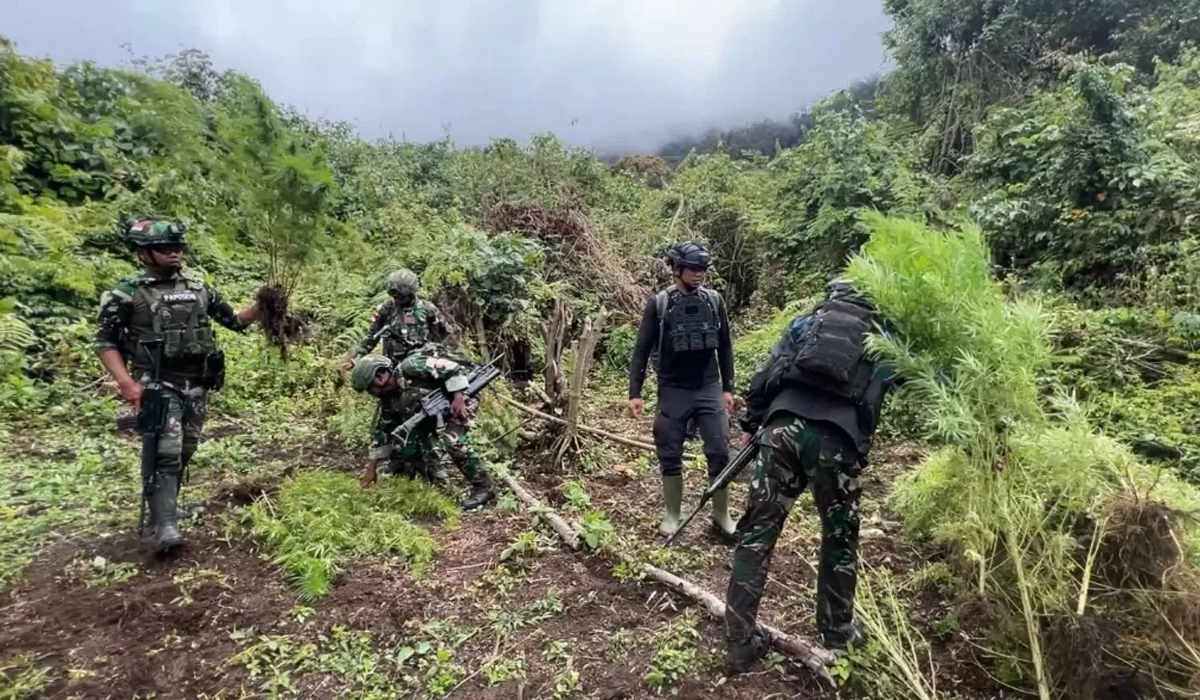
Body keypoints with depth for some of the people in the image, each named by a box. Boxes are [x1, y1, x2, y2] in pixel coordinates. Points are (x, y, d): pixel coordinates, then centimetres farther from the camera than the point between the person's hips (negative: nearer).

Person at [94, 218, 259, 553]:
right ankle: (164, 525, -12)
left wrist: (260, 306, -5)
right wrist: (126, 382, -16)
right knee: (167, 451, -17)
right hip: (157, 385, -5)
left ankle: (163, 506, 32)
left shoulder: (198, 287, 7)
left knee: (185, 451, 13)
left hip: (196, 384, 5)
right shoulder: (128, 294, -5)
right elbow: (105, 341, -4)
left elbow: (235, 320, 13)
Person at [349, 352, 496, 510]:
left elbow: (452, 368, -28)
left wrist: (458, 398, -31)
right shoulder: (389, 399, -2)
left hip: (455, 398, -8)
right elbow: (383, 431, 6)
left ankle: (483, 487, -15)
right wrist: (372, 467, 7)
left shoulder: (410, 367, -27)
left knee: (453, 441, -29)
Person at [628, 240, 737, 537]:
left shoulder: (714, 300, 2)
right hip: (673, 392, -2)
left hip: (709, 389, 2)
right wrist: (635, 392, -7)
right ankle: (671, 515, 24)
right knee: (670, 456, 7)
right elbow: (642, 350, -3)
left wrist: (728, 387, 7)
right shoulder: (658, 303, -5)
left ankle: (721, 515, 20)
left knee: (720, 453, 2)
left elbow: (725, 347, 10)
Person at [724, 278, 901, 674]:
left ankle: (740, 644, 12)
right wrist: (858, 451, 23)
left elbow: (768, 372, 13)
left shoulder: (806, 322, 22)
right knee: (840, 538, 22)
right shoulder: (884, 341, 24)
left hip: (784, 426, 0)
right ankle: (837, 631, 38)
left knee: (756, 533, 7)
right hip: (836, 438, 0)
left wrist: (751, 421, 16)